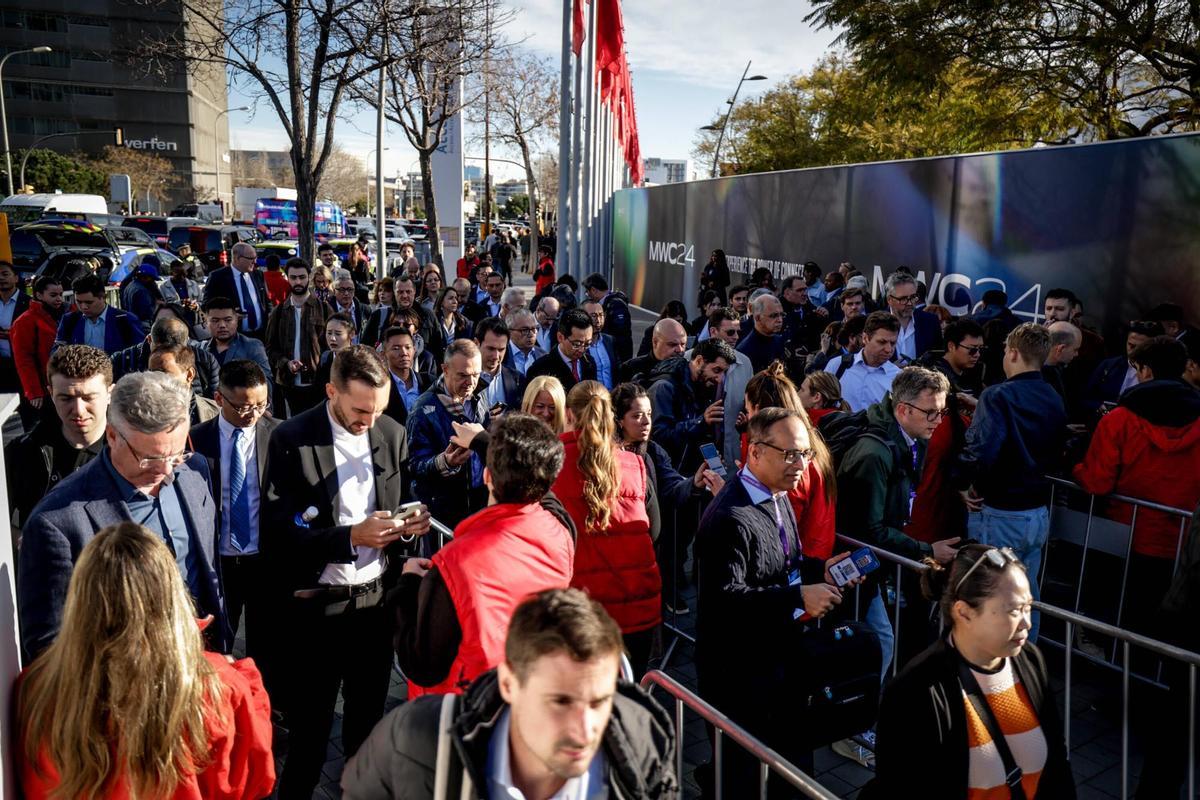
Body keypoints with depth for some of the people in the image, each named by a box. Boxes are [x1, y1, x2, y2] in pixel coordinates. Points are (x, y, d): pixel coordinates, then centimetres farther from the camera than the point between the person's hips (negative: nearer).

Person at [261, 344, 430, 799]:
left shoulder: (393, 435, 2)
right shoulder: (291, 440, -11)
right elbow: (279, 533, -15)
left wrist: (409, 527, -11)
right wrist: (351, 537, -25)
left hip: (377, 600, 4)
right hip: (316, 607, -3)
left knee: (368, 727, 17)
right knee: (308, 732, 12)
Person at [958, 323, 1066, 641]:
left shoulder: (998, 396, -17)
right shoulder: (1055, 400, 6)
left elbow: (981, 449, -29)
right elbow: (1056, 456, 16)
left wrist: (964, 483, -15)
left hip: (998, 515, -7)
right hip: (1038, 513, 7)